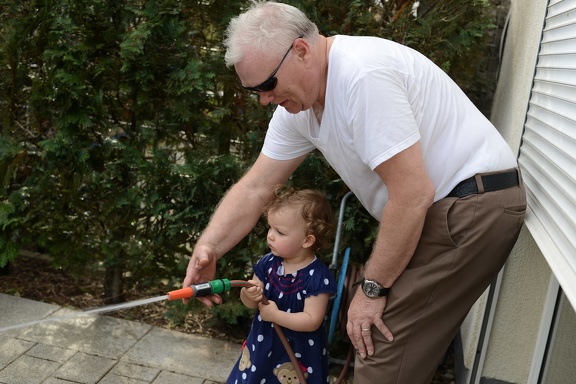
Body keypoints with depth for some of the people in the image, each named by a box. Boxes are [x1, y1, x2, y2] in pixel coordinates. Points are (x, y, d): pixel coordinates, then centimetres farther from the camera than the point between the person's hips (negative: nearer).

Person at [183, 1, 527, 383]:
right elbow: (255, 188, 7)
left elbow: (413, 194, -26)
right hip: (437, 205, 9)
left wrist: (372, 288, -15)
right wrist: (207, 248, -7)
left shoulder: (362, 74, -26)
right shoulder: (297, 105, 3)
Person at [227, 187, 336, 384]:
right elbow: (251, 303, 2)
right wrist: (249, 294, -21)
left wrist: (275, 315, -25)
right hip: (262, 343, 5)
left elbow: (312, 321, -23)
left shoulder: (317, 276, -22)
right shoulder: (268, 263, -6)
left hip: (297, 352, -5)